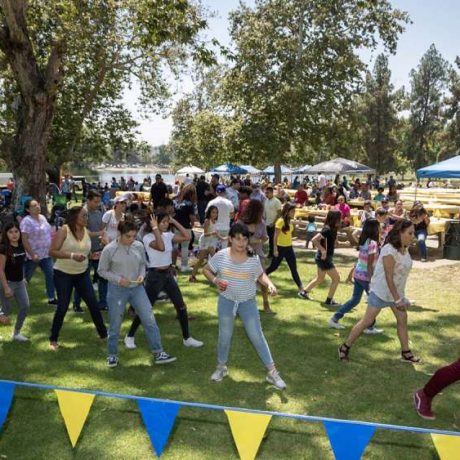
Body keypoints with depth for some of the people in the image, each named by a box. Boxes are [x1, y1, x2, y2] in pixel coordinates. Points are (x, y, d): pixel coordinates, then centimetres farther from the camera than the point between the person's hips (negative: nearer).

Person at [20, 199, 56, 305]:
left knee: (51, 276, 7)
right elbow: (24, 240, -22)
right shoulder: (27, 221, -18)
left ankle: (51, 298, 17)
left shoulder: (42, 217, 6)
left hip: (46, 254, 7)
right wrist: (32, 255, -24)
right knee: (24, 278, 8)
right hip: (33, 256, -7)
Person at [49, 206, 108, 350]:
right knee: (62, 307, -1)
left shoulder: (86, 231, 1)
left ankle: (103, 334, 19)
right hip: (63, 274, -4)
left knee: (93, 304, 5)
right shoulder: (64, 230, -14)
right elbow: (52, 252, -18)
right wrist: (72, 255, -28)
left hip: (82, 273, 5)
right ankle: (53, 339, 18)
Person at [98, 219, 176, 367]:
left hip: (137, 288, 3)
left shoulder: (139, 246, -4)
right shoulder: (109, 249, -13)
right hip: (117, 290, -3)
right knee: (115, 324, 9)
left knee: (149, 320, -1)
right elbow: (102, 271, -4)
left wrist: (141, 275, -9)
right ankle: (112, 355, 29)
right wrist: (118, 279, -17)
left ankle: (158, 353, 8)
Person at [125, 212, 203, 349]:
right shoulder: (148, 238, -16)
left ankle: (187, 338, 18)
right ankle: (129, 336, 23)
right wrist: (155, 228, -29)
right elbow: (161, 247, -35)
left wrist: (174, 222, -5)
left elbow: (187, 237, -4)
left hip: (168, 274, 6)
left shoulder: (168, 235, 4)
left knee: (181, 306, 5)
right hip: (155, 275, -6)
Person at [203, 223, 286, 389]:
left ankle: (272, 371, 13)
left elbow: (260, 275, 6)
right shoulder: (221, 256, -12)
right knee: (224, 335, 12)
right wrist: (215, 280, -17)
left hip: (248, 302, 0)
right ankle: (221, 367, 35)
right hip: (226, 301, 0)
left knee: (257, 336, 3)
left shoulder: (253, 258, -10)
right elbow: (207, 270, 2)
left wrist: (270, 284, -14)